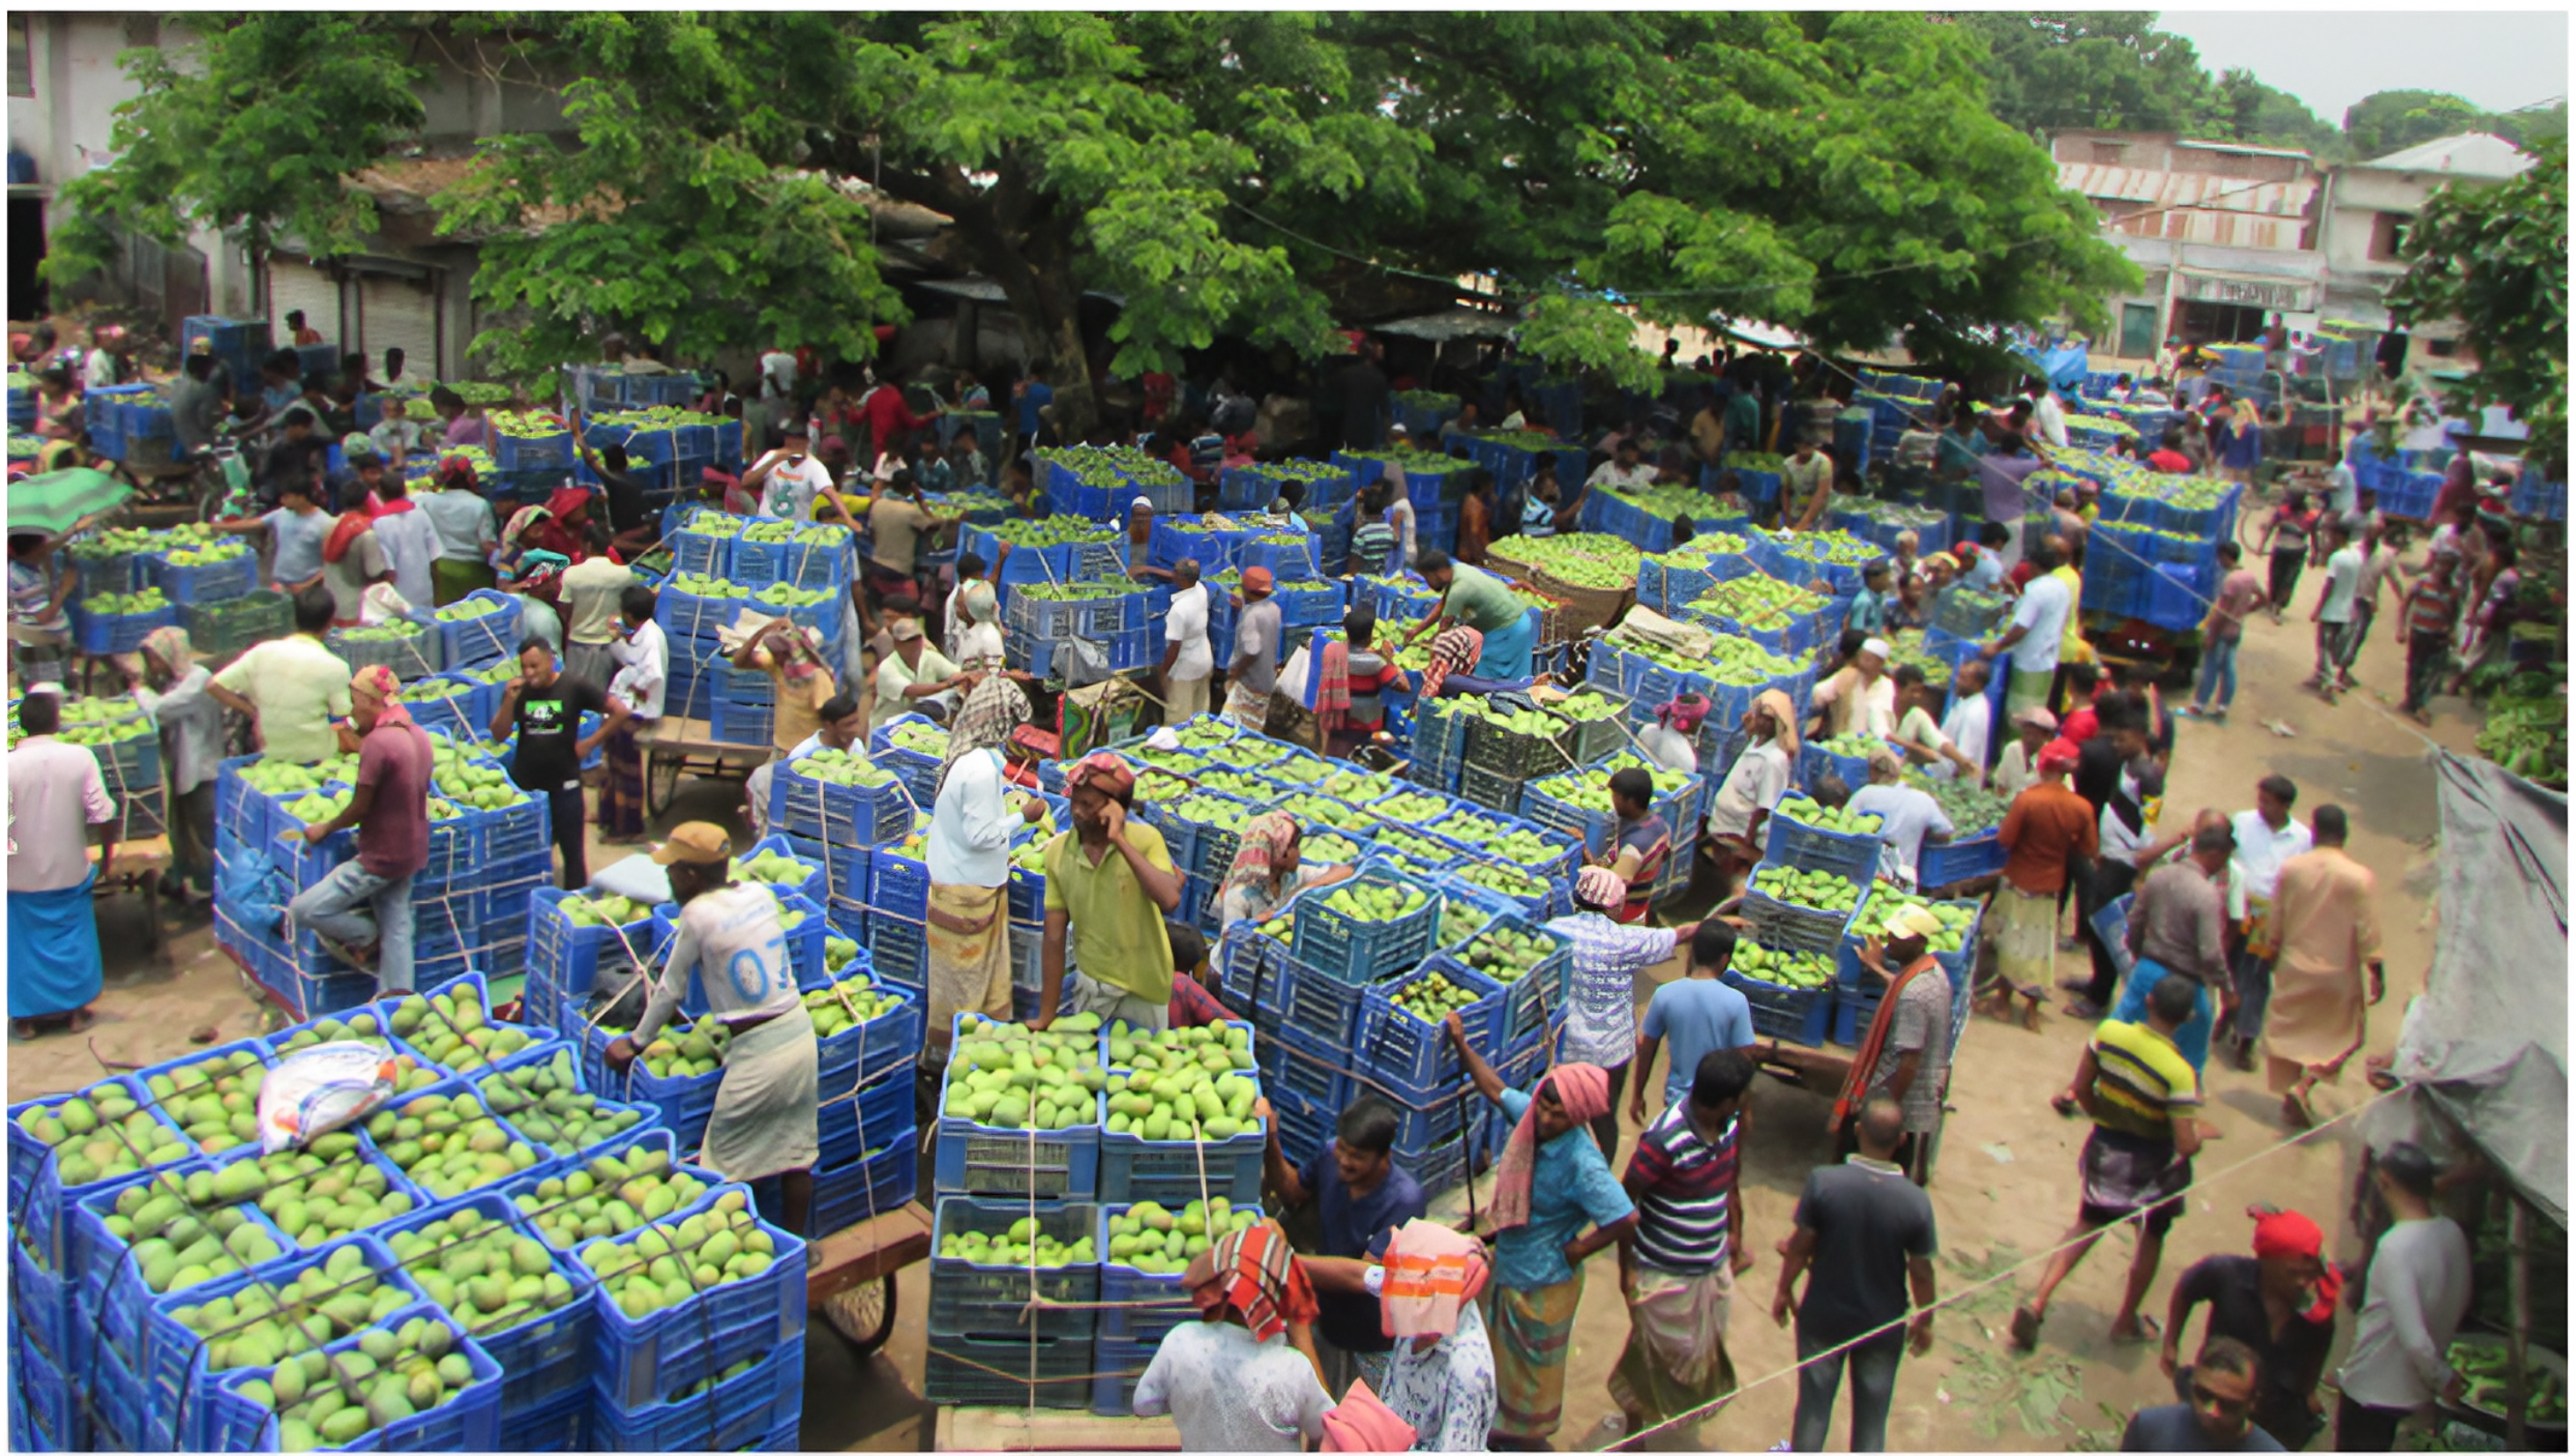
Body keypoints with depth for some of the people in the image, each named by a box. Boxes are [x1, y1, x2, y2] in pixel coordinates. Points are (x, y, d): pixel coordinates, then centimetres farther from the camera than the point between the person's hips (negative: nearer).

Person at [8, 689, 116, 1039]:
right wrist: (107, 856, 2)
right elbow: (103, 815, -11)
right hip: (69, 873, 1)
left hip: (22, 877, -1)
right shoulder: (80, 757, -12)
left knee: (24, 944, 13)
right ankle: (75, 1010, 24)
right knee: (73, 940, 16)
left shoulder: (9, 764, -14)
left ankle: (26, 1018, 21)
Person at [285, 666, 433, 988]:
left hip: (381, 858, -9)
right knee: (396, 928, 14)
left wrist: (326, 828, 0)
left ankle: (367, 938, 14)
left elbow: (360, 806, -18)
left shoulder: (378, 742, -23)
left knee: (303, 910, -3)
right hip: (411, 851, 9)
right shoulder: (418, 735, 4)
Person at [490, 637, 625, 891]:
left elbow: (619, 711, -6)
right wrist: (509, 701, -18)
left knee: (572, 848, 7)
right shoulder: (518, 691, -1)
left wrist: (591, 742, -6)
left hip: (564, 783, -2)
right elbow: (499, 734, -4)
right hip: (525, 783, 3)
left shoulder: (574, 688, -9)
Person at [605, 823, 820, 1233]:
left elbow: (669, 989, -1)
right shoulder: (760, 895, 3)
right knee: (796, 1149, 16)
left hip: (757, 1050, -7)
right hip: (800, 1030, 7)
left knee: (730, 1161, 8)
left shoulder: (697, 914, -13)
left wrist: (637, 1041, 13)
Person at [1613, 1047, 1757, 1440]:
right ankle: (1635, 1426, 35)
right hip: (1665, 1273, -7)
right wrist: (1626, 1268, -16)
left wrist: (1733, 1230, 18)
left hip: (1713, 1265, 7)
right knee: (1655, 1357, 12)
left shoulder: (1730, 1122, -9)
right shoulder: (1665, 1139, -31)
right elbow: (1624, 1202, -20)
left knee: (1704, 1351, 23)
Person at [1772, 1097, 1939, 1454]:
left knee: (1814, 1399, 23)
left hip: (1822, 1317, 0)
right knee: (1872, 1410, 22)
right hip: (1883, 1325, 0)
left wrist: (1784, 1291, 4)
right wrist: (1924, 1320, 6)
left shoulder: (1823, 1182, -23)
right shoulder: (1915, 1201, -23)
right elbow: (1921, 1272, -12)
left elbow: (1800, 1246, -13)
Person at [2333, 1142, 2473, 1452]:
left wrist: (2441, 1377, -11)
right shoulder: (2453, 1234, -6)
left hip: (2372, 1389, -7)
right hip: (2413, 1389, 7)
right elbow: (2459, 1306, 8)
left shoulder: (2396, 1247, -31)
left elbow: (2413, 1337, -31)